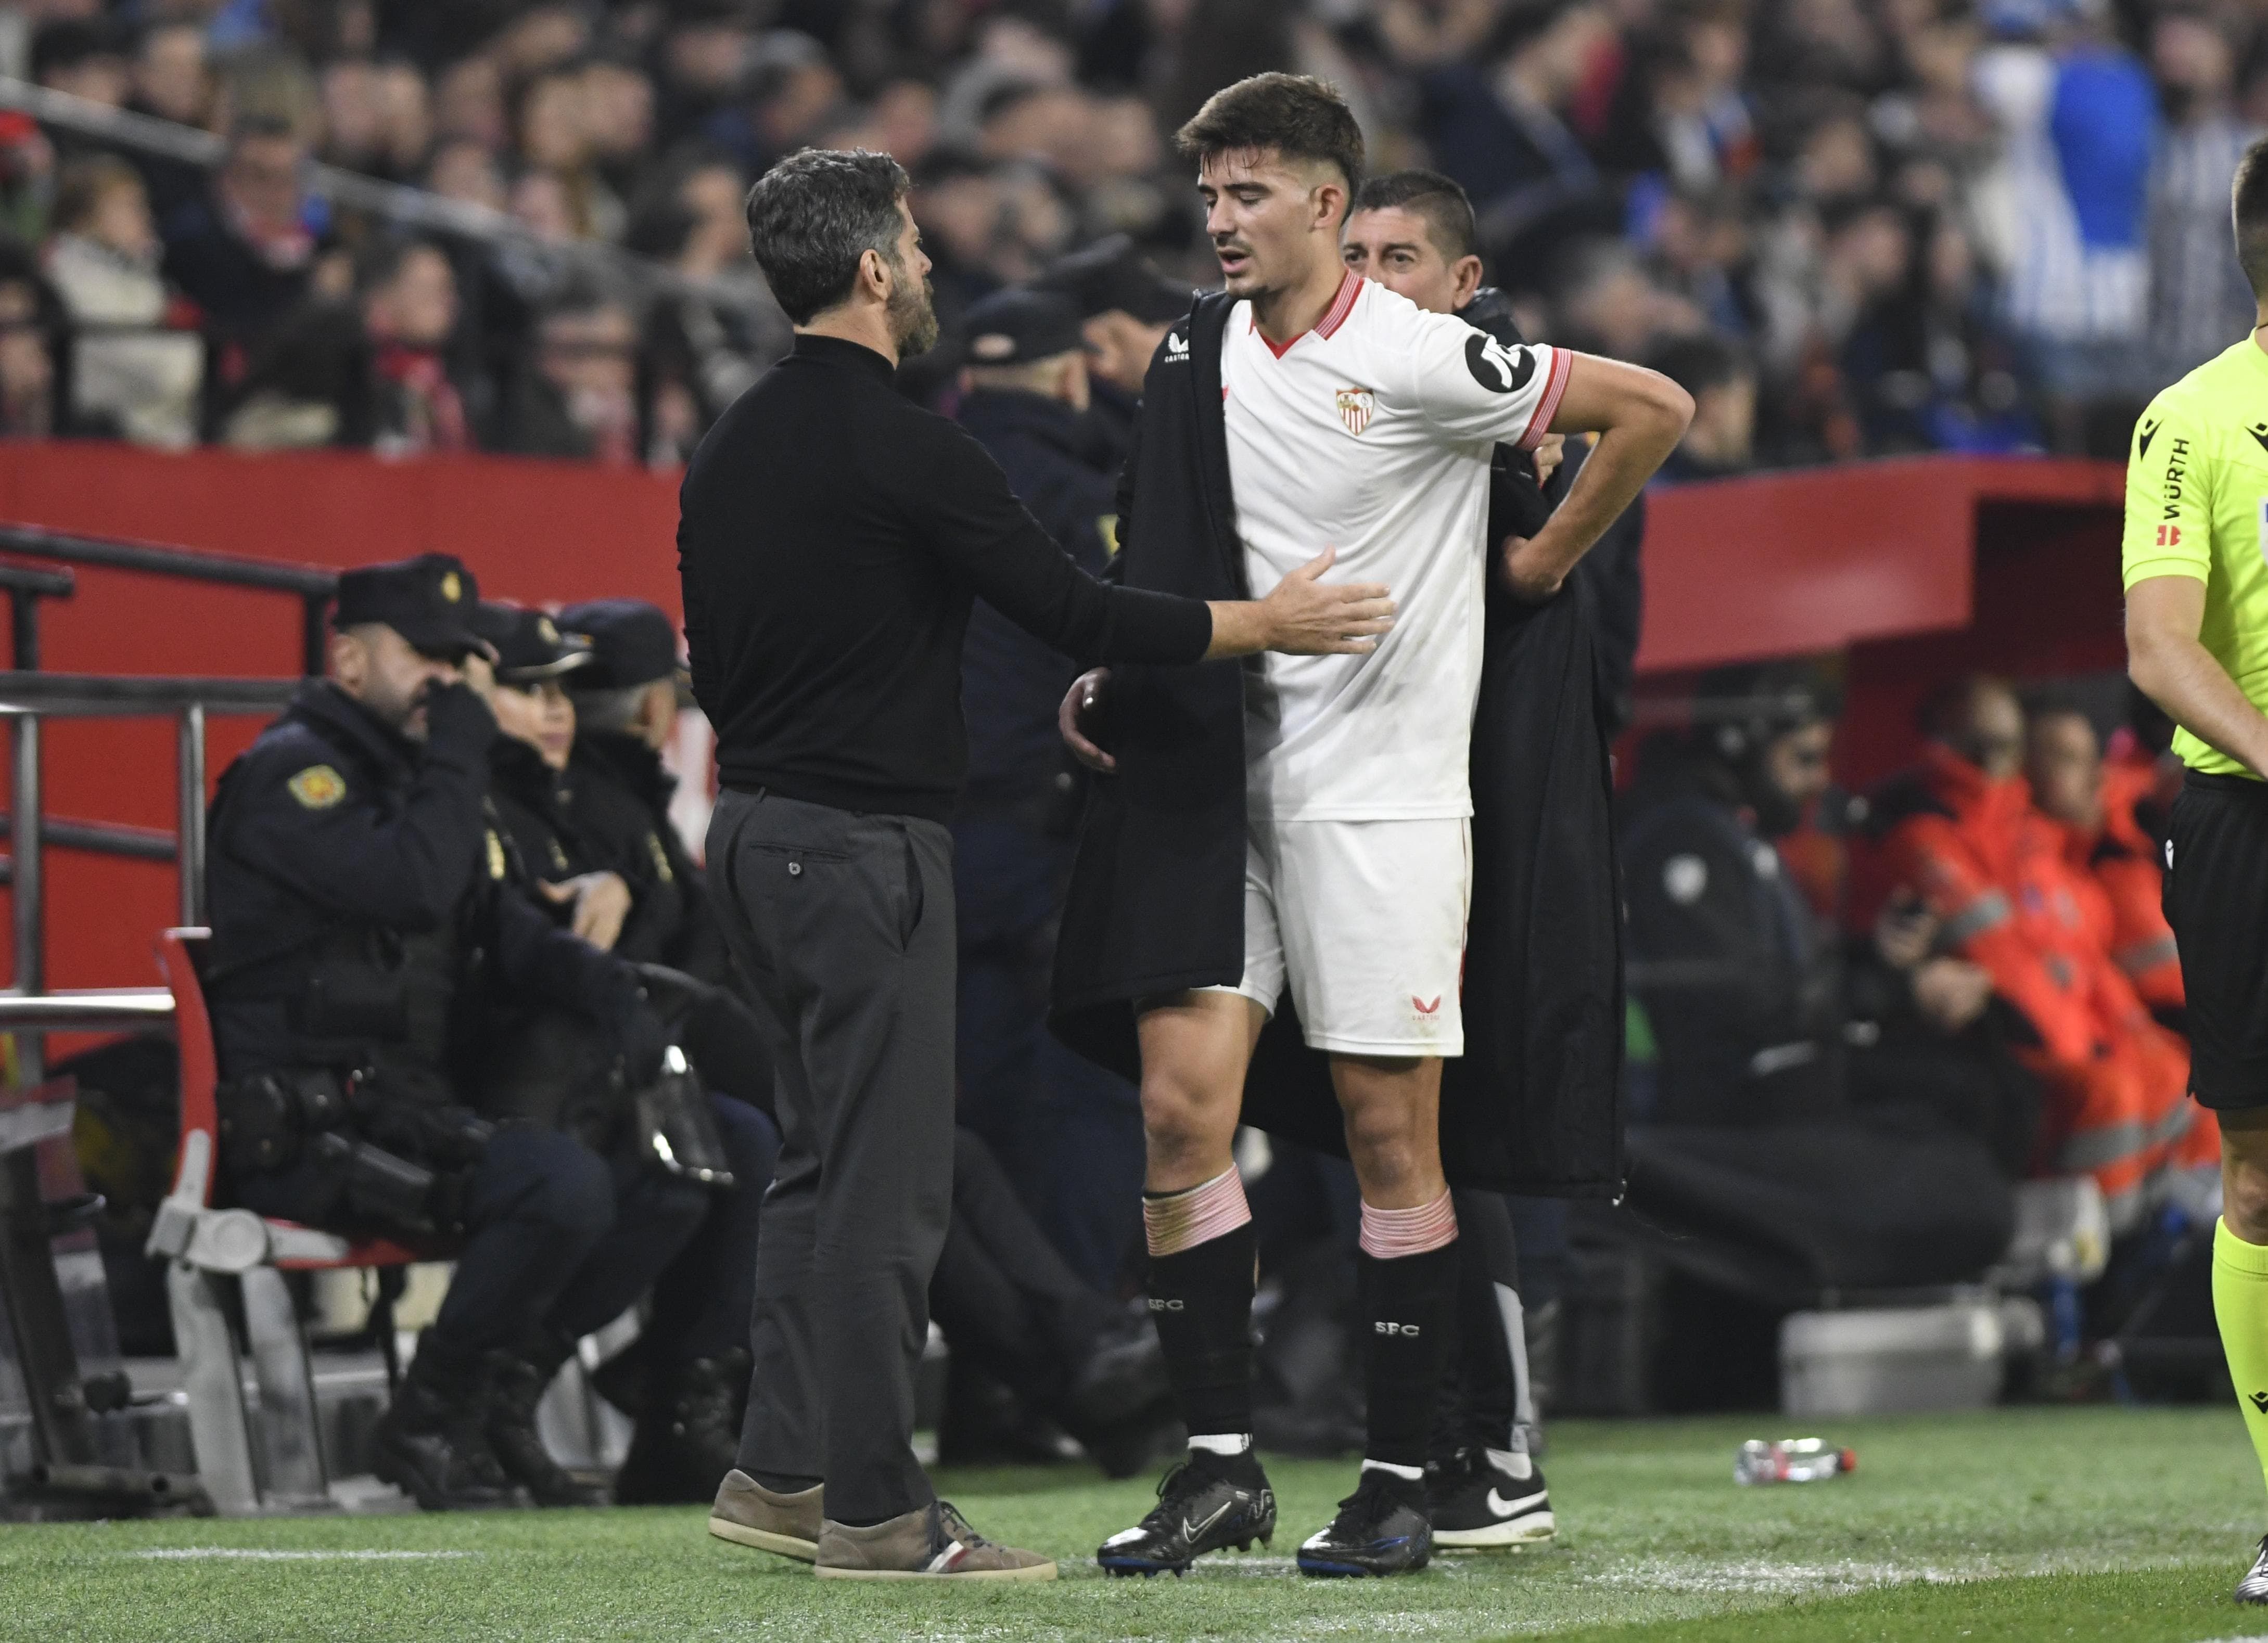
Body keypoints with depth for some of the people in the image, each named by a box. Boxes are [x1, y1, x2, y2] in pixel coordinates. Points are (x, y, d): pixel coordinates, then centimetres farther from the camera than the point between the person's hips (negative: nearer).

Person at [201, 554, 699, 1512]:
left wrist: (609, 991, 2)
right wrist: (461, 746, -11)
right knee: (564, 1186, -29)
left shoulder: (411, 777, 24)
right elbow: (414, 888, -23)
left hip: (417, 1112, 10)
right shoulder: (289, 774, -7)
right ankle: (428, 1425, -14)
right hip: (306, 1136, -10)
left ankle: (498, 1403, 3)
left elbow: (507, 933, 22)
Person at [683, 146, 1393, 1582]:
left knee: (828, 1162, 16)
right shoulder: (905, 450, -15)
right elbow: (1073, 611, -15)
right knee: (885, 1179, -5)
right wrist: (1269, 623, -6)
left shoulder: (730, 451, 11)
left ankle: (782, 1472, 15)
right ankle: (875, 1508, -4)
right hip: (865, 842, -9)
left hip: (757, 827, 9)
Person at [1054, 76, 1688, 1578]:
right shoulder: (1199, 355, 8)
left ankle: (1402, 1484, 7)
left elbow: (1654, 408, -6)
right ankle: (1222, 1466, 2)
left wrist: (1548, 560, 0)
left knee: (1391, 1131, 0)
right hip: (1225, 777, 5)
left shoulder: (1419, 360, -10)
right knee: (1181, 1103, -5)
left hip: (1381, 790, -5)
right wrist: (1116, 673, 8)